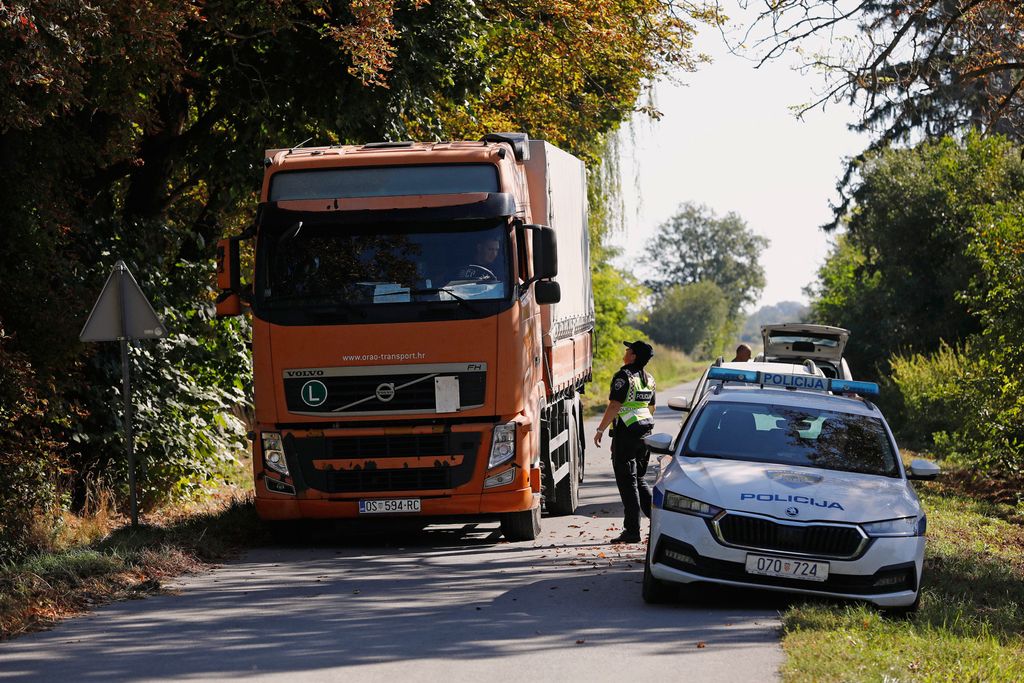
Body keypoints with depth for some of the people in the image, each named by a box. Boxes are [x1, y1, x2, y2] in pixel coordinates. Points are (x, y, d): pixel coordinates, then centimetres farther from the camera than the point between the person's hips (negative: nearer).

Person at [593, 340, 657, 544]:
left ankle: (632, 530, -5)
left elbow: (614, 406, -19)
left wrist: (600, 430, -13)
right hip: (645, 432, 8)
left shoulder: (624, 377, -13)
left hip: (625, 433, -8)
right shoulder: (649, 379, 12)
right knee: (639, 480, 18)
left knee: (627, 482, -4)